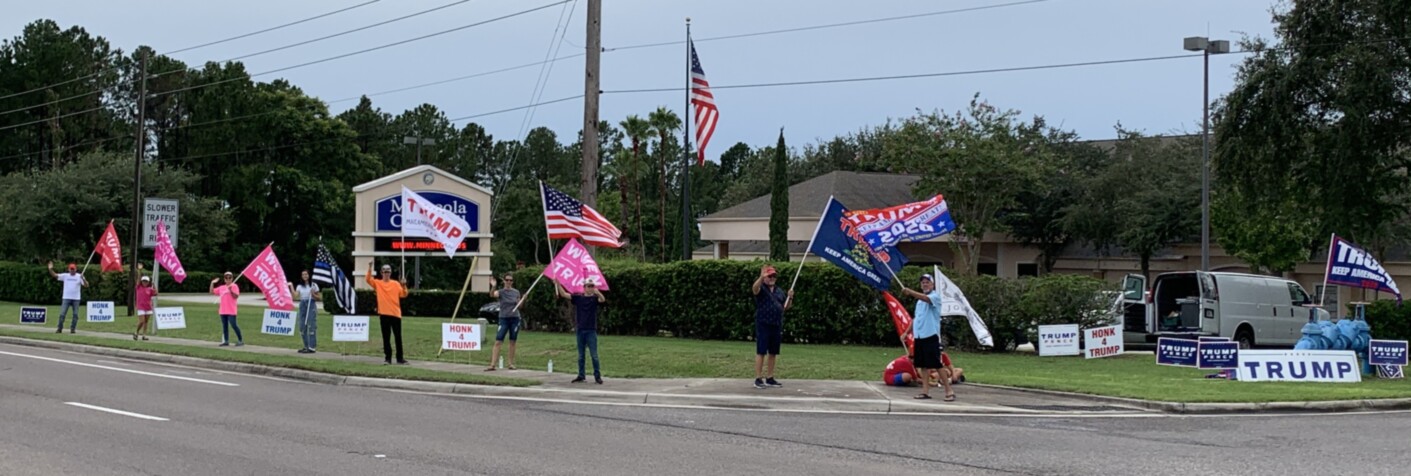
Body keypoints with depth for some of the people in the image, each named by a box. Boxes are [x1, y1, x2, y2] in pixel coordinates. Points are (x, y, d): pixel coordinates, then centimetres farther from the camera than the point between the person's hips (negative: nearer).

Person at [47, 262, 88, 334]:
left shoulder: (79, 276, 0)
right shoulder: (65, 276, 4)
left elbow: (86, 285, -9)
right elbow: (54, 275, -2)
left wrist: (83, 279, -27)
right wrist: (50, 269, -18)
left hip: (76, 298, 0)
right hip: (66, 298, 0)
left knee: (75, 314, 1)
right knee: (62, 314, -4)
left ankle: (73, 329, 11)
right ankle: (59, 329, 1)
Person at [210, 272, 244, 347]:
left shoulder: (234, 286, -2)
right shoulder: (221, 288, 16)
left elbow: (236, 296, -13)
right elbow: (212, 292, 21)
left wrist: (230, 290, -26)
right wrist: (212, 283, 9)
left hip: (231, 311, -7)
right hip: (223, 311, 7)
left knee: (233, 324, -11)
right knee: (224, 326, 7)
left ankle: (240, 340, -4)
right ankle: (226, 341, 11)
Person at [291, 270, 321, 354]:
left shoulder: (314, 285, 2)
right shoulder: (299, 286, 12)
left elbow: (320, 298, 3)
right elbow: (296, 295, -3)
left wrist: (313, 295, -13)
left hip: (311, 306, -5)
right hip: (302, 305, 5)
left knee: (311, 326, -10)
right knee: (302, 327, 5)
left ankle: (311, 347, -10)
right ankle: (306, 346, 16)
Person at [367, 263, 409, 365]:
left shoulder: (396, 284, 6)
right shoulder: (377, 283, 5)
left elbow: (403, 294, -2)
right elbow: (368, 279, -11)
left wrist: (404, 285, -18)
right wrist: (370, 268, -22)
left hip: (395, 313, 1)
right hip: (384, 314, -1)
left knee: (398, 337, 4)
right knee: (386, 337, 1)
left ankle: (400, 358, 11)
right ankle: (387, 358, 6)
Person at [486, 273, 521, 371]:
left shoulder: (516, 292, 6)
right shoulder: (501, 292, -4)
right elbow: (492, 295, -26)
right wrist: (493, 287, -46)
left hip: (515, 319, 3)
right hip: (504, 319, -3)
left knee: (513, 342, 6)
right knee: (498, 342, -8)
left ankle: (511, 363, 16)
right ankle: (492, 365, -12)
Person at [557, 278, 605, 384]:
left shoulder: (594, 298, -2)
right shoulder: (578, 298, 5)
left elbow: (603, 300, -24)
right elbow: (564, 294, 1)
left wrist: (598, 292, -45)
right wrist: (557, 284, -11)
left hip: (591, 330, -3)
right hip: (580, 330, 3)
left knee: (594, 355, -3)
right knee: (580, 355, 9)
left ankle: (597, 376, 3)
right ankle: (581, 376, 16)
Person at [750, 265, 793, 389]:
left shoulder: (779, 291, 16)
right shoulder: (761, 288, -4)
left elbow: (786, 307, 22)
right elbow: (755, 288, -29)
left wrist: (790, 298, 2)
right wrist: (762, 277, -47)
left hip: (777, 325, 6)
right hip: (763, 324, -6)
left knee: (773, 353, 10)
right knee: (761, 352, -6)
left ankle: (770, 378, 19)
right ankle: (758, 379, -4)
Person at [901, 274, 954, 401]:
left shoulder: (935, 296, -6)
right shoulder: (920, 300, 19)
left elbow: (926, 298, -29)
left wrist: (910, 292, -41)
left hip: (931, 336, -8)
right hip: (919, 336, 8)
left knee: (937, 364, -9)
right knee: (923, 365, 6)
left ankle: (949, 391, -5)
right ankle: (925, 391, 9)